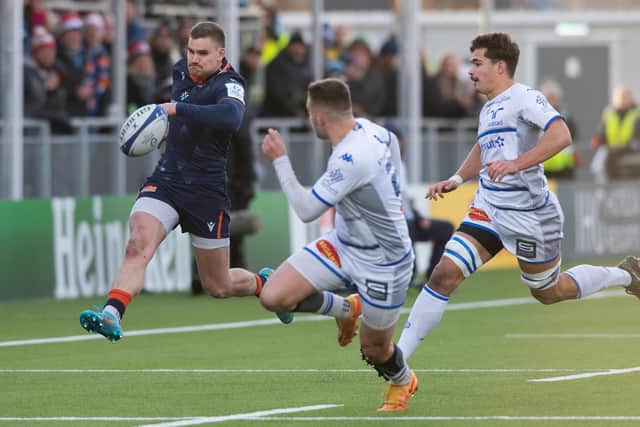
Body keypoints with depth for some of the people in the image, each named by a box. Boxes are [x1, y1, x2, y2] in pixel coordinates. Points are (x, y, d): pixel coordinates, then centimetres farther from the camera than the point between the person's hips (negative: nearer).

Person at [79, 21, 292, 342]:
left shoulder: (229, 85, -16)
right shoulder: (181, 71, 5)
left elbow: (230, 117, -40)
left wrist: (178, 109, -43)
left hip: (206, 191, -4)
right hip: (166, 180, 4)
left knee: (218, 286, 9)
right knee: (137, 245, -24)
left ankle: (264, 284, 40)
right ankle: (111, 316, -38)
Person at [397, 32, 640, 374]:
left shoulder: (523, 98, -14)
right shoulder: (488, 109, 13)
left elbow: (561, 135, -28)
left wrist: (516, 164, -37)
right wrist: (456, 180, 19)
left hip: (529, 214, -7)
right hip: (488, 208, 7)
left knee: (549, 293, 10)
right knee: (444, 274, -9)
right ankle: (398, 356, -10)